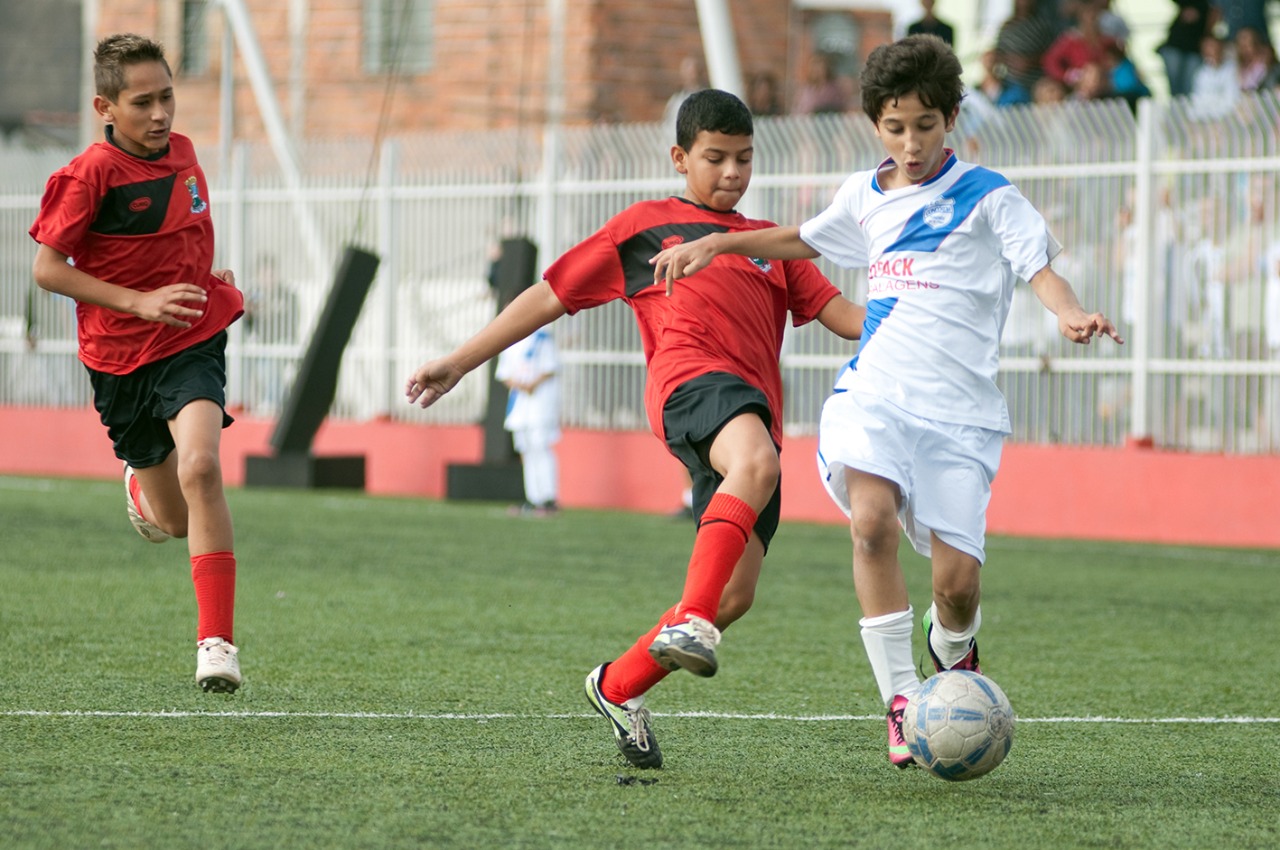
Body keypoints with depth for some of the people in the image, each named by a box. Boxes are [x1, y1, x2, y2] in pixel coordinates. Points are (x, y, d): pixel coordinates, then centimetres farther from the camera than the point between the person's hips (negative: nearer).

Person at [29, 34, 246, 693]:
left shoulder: (182, 151, 3)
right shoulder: (90, 174, -15)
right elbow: (47, 268, -14)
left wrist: (206, 278, 7)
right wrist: (139, 302, -20)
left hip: (192, 341, 2)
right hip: (121, 357, -2)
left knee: (200, 465, -26)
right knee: (175, 522, 10)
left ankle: (216, 640, -24)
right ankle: (140, 484, 51)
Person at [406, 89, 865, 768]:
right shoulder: (645, 225, 21)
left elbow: (838, 312, 19)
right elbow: (551, 296, 21)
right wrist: (458, 363, 17)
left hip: (756, 412, 5)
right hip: (690, 379, -5)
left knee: (735, 594, -7)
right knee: (756, 460, -40)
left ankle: (618, 686, 12)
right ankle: (687, 623, -50)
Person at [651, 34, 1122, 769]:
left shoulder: (987, 197, 2)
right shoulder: (864, 198, 16)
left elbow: (1041, 267, -10)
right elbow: (802, 241, 35)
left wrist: (1072, 315, -31)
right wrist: (714, 244, 27)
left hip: (960, 411, -2)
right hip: (874, 394, 3)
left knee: (957, 578, -10)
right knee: (873, 517, -28)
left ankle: (953, 654, 28)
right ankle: (900, 698, -20)